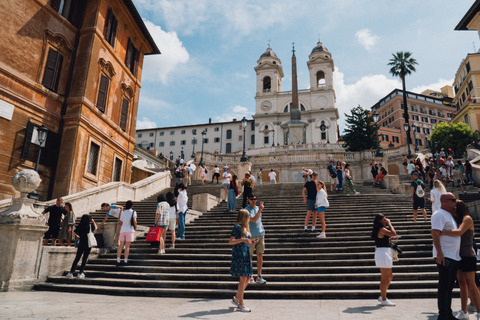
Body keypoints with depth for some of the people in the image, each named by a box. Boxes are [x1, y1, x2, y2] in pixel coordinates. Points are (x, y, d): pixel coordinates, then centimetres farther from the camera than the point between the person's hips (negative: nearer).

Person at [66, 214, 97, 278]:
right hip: (88, 244, -2)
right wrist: (93, 221, 21)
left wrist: (77, 236, 22)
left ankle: (71, 272, 11)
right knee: (85, 258, 5)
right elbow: (95, 228, 15)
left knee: (77, 258, 11)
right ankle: (80, 273, 5)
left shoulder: (80, 226, -2)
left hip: (81, 243, 2)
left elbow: (74, 233, 3)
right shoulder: (90, 226, -6)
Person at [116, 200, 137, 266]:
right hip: (130, 230, -4)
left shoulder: (122, 212, 10)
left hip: (122, 230, 4)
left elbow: (120, 222, 9)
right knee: (127, 246, -2)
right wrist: (135, 226, 6)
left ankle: (118, 261, 3)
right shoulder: (133, 212, 0)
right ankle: (125, 261, -1)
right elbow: (134, 221, -11)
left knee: (121, 246, 5)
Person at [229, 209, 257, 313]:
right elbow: (231, 242, -16)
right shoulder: (237, 227, -10)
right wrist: (243, 239, -24)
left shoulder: (245, 227, 15)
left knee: (247, 278, 10)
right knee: (243, 278, -6)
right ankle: (240, 304, 3)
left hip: (245, 254, 9)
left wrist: (251, 242, 6)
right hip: (239, 254, -9)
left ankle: (236, 298, 26)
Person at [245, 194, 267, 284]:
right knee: (250, 256, 6)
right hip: (251, 236, -5)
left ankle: (259, 276, 12)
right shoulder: (247, 210, -8)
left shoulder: (258, 208, 12)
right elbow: (254, 220, -22)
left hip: (260, 235, 5)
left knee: (260, 256, 4)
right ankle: (249, 275, 21)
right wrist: (260, 210, -21)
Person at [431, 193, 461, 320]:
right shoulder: (439, 214, -11)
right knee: (444, 287, -5)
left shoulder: (449, 215, 20)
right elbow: (434, 233, -20)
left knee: (449, 287, 14)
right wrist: (439, 252, -27)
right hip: (444, 257, -9)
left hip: (454, 257, 10)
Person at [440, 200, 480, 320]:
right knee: (462, 284, 9)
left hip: (468, 256, -7)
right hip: (458, 256, 7)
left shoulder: (467, 218, -9)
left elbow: (459, 232, -24)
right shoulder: (457, 220, 16)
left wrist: (441, 232, -25)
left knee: (470, 284, -6)